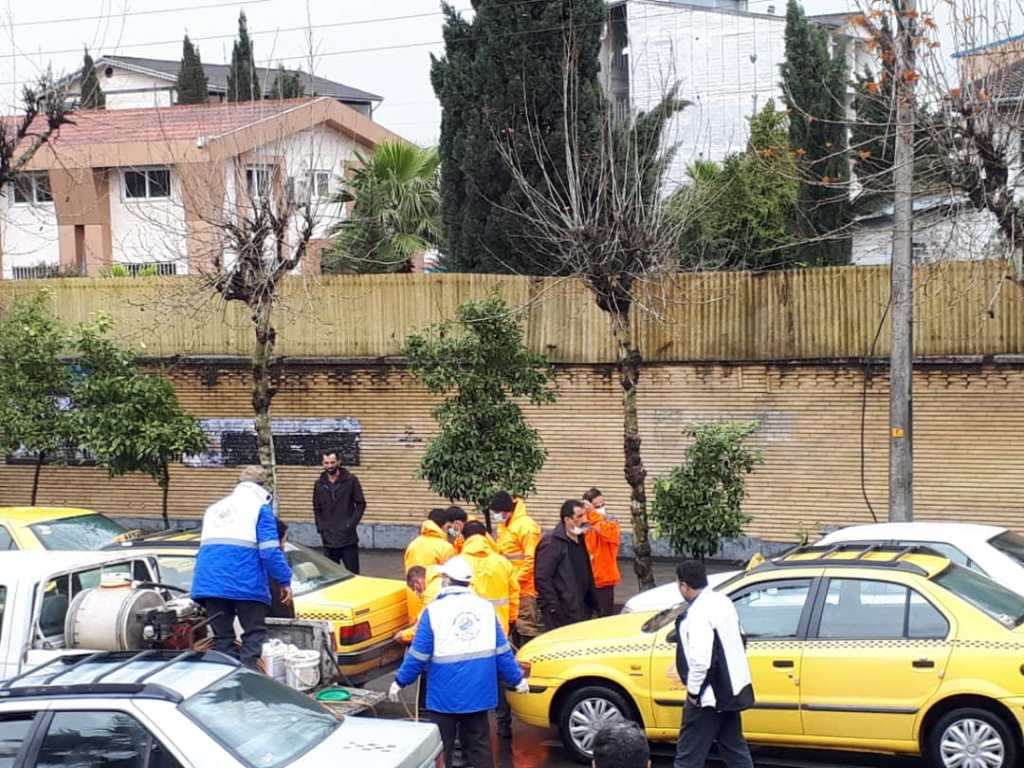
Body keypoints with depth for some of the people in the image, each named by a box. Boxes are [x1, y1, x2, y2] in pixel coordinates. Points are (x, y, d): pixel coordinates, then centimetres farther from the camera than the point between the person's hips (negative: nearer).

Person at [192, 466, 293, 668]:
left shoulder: (215, 507, 25)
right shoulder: (260, 507, 5)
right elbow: (270, 550, -6)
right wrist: (285, 581, -1)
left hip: (209, 581, 5)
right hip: (245, 582, -5)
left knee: (222, 638, 10)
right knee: (255, 636, 2)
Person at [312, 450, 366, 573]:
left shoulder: (351, 480, -1)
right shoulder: (320, 484, 9)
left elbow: (361, 504, -1)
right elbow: (317, 509, 14)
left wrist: (351, 524, -10)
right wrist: (321, 529, 1)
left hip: (348, 538, -3)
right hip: (328, 539, 3)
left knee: (352, 573, 0)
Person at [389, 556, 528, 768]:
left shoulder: (434, 611, -10)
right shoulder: (485, 607, 3)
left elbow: (418, 655, -8)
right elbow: (502, 652, 4)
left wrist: (400, 682, 3)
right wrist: (517, 679, 14)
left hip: (445, 694, -4)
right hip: (478, 692, 4)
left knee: (441, 747, 6)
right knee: (478, 743, 13)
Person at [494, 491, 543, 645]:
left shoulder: (526, 525, -15)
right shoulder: (503, 525, 13)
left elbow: (531, 559, -19)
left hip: (525, 587, -9)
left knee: (527, 627, -5)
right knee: (514, 626, 15)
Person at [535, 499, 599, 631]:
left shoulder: (580, 540, 16)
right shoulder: (551, 543, -12)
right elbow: (542, 578, -17)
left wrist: (593, 603, 17)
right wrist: (553, 607, -19)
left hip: (580, 611, 9)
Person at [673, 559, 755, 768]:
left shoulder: (698, 614, -23)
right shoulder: (723, 601, 5)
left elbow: (699, 659, -30)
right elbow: (739, 640, 16)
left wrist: (693, 691, -17)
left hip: (709, 696, -9)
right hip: (731, 689, 9)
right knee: (734, 747, 19)